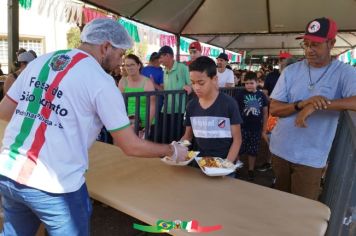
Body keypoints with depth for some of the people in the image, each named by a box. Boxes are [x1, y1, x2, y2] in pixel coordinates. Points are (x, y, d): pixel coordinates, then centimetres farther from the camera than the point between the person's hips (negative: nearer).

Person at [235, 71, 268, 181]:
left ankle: (251, 170, 27)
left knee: (253, 151, 12)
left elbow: (265, 113, 7)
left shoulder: (262, 95, 1)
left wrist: (264, 130, 6)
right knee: (238, 150, 0)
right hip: (242, 128, -2)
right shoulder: (240, 95, -5)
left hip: (256, 129, 2)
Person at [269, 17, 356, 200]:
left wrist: (316, 106, -31)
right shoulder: (291, 71, 0)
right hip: (280, 150, 3)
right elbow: (274, 109, -5)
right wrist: (302, 104, -22)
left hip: (311, 158, -3)